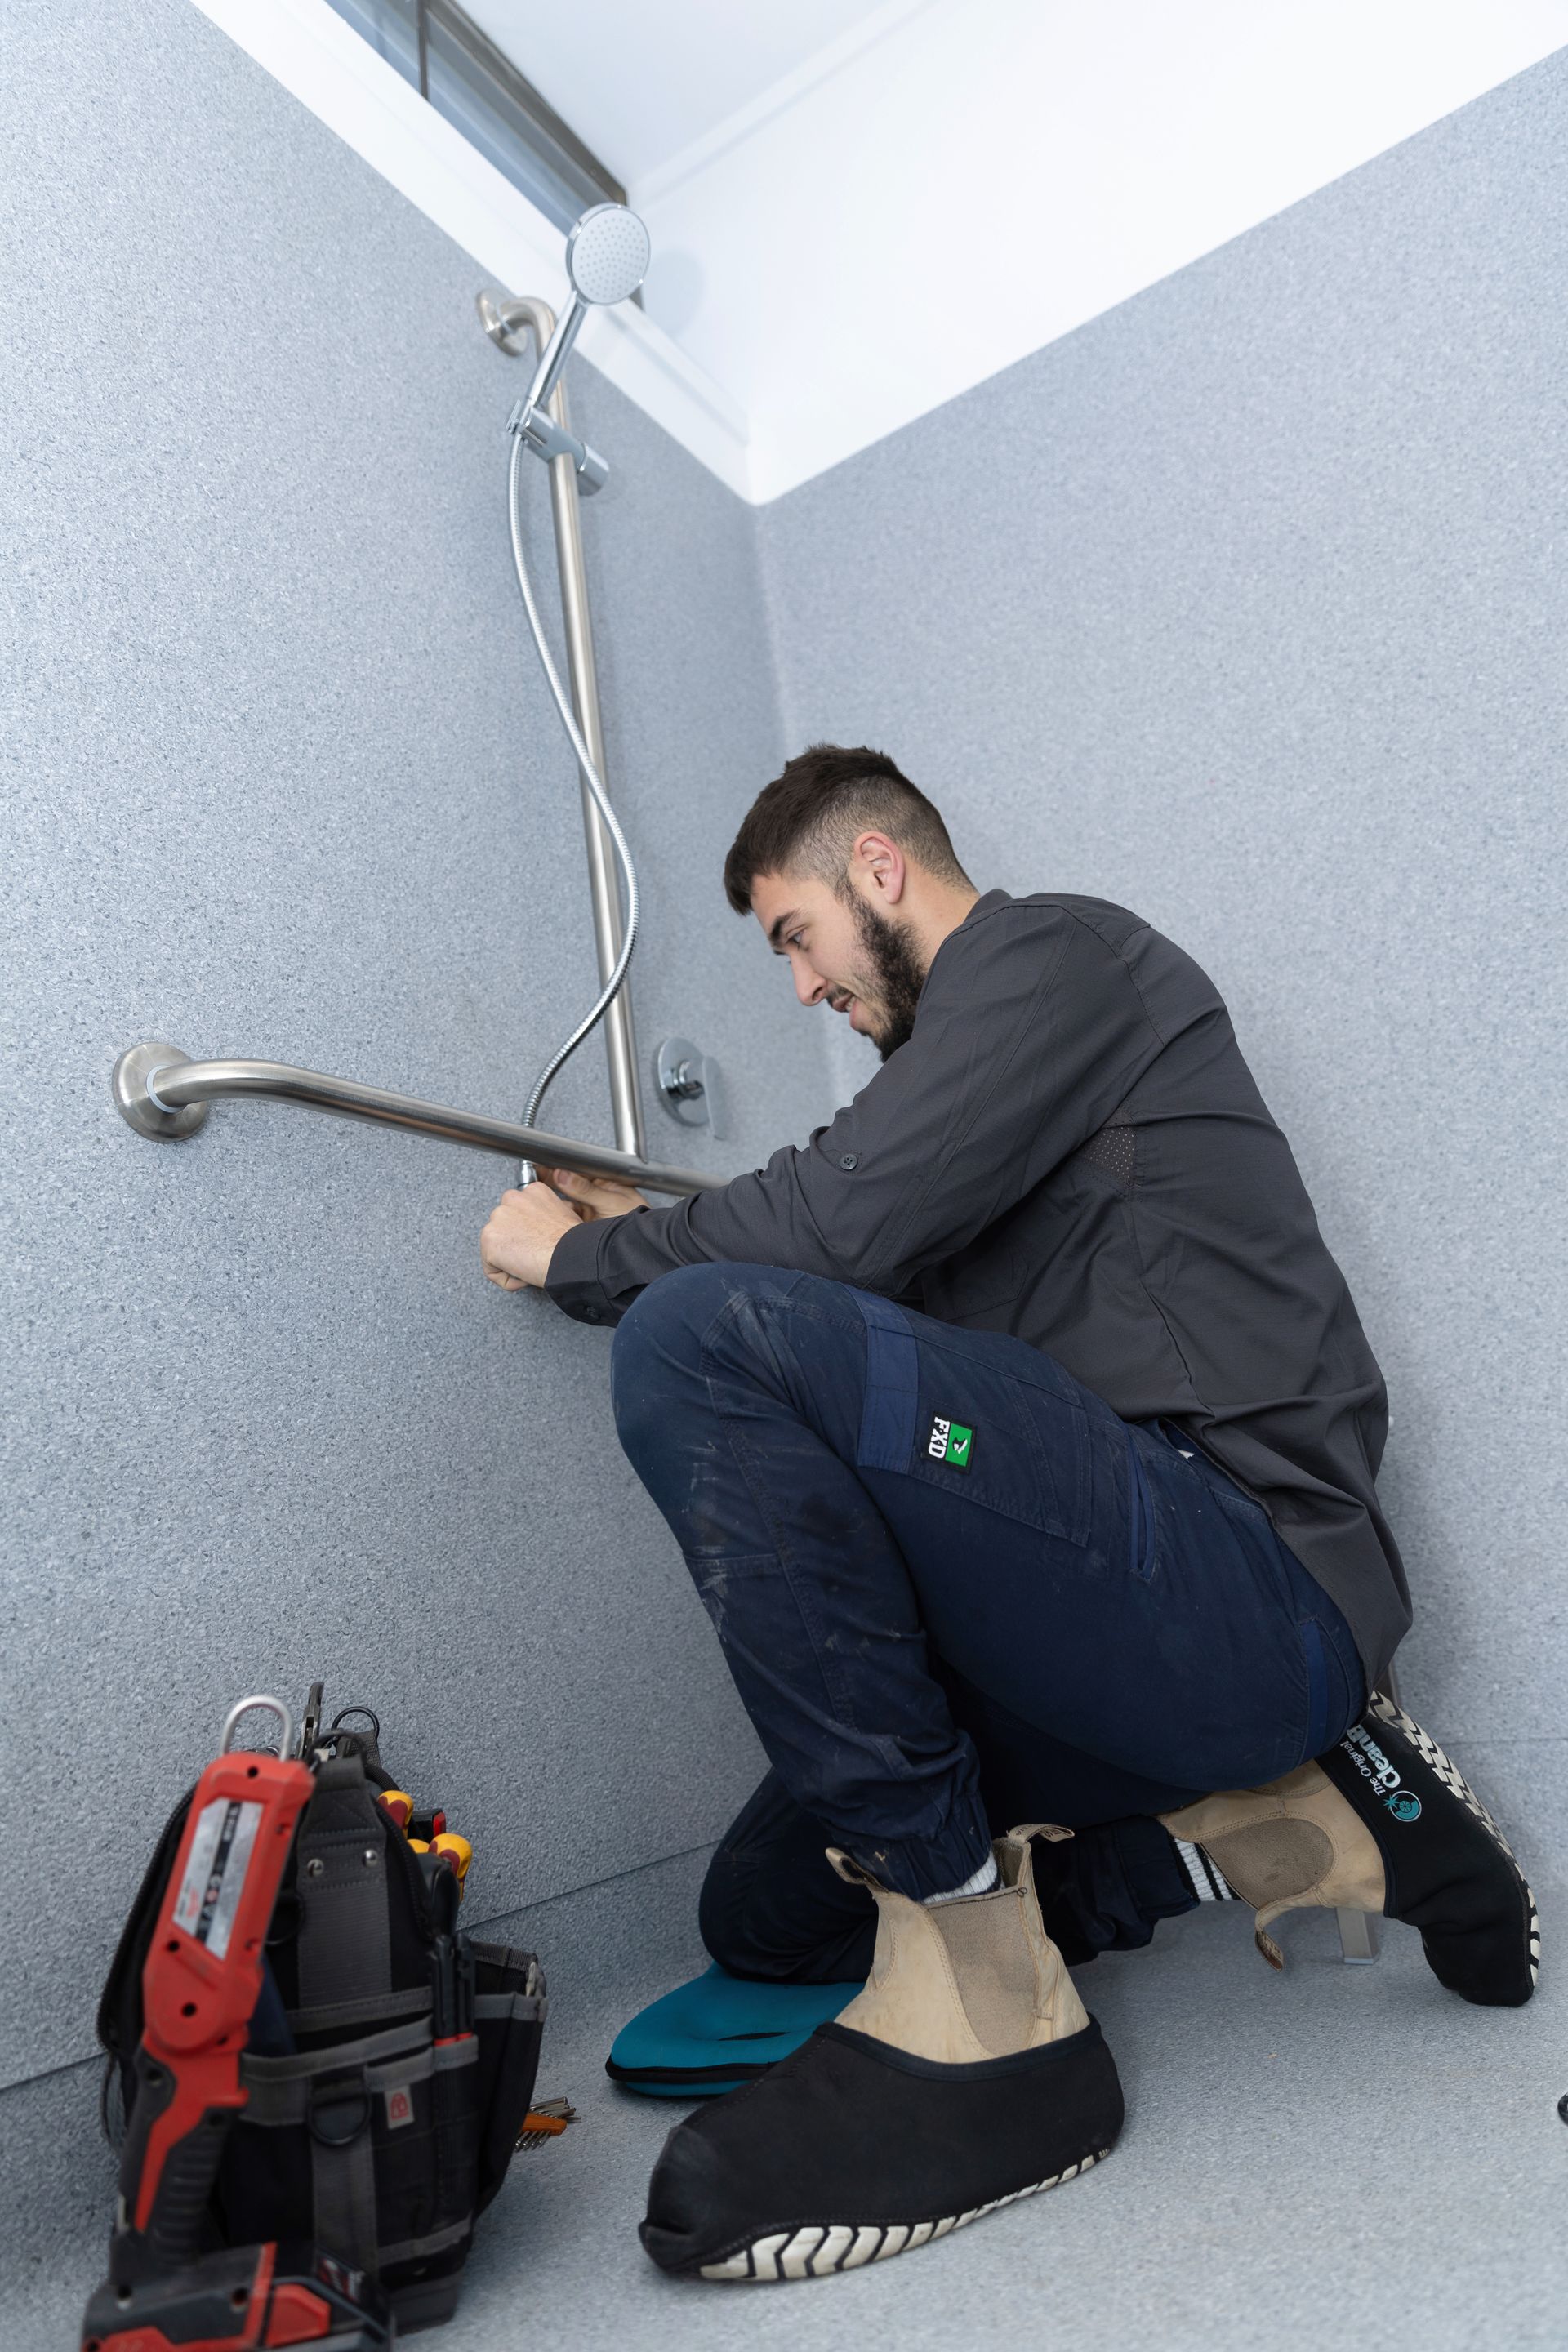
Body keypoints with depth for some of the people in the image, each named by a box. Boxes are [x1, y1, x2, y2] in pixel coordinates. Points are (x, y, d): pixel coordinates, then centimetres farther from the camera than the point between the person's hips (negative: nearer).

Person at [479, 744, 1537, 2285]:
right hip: (1127, 1627, 10)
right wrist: (644, 1236, 21)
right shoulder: (983, 1033, 25)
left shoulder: (1057, 950, -3)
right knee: (764, 1918, 16)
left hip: (1255, 1584, -10)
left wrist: (580, 1258, -2)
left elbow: (839, 1222, -18)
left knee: (701, 1336, -26)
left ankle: (978, 2003, -16)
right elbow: (875, 1295, 24)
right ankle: (1288, 1824, 10)